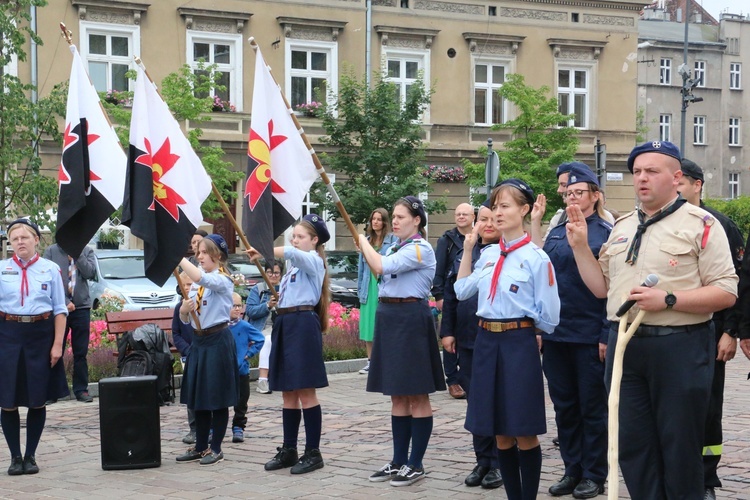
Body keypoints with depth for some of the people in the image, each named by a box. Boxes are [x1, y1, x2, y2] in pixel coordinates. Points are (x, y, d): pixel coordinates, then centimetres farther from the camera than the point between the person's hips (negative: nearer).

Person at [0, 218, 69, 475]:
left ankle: (30, 456, 18)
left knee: (37, 400, 5)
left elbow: (60, 309, 2)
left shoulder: (50, 269, 2)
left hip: (40, 334, 0)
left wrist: (57, 344, -4)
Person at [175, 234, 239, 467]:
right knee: (199, 397, 11)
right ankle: (200, 446, 20)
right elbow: (185, 319, 14)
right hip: (199, 340, 8)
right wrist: (184, 309, -9)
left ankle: (215, 448, 9)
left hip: (218, 340, -8)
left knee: (217, 397, 0)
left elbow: (199, 277, -32)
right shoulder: (196, 283, 12)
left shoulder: (223, 281, -10)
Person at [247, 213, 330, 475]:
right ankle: (288, 450, 17)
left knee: (305, 392, -6)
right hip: (285, 323, 9)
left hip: (303, 323, -9)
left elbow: (290, 252, -26)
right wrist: (275, 302, 5)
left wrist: (262, 253, -24)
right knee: (288, 392, 11)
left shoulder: (313, 260, -5)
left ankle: (313, 452, 0)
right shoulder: (295, 264, 21)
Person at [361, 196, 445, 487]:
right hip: (389, 317, 9)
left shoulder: (421, 249, -12)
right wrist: (366, 249, 5)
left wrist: (363, 241, -7)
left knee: (416, 395, -2)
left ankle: (416, 464, 4)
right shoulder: (396, 248, 15)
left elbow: (381, 267, -23)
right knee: (397, 395, 12)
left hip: (411, 319, -9)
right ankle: (398, 461, 17)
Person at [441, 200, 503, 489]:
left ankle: (499, 463, 11)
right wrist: (447, 331, 8)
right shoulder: (465, 255, 13)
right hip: (469, 340, 5)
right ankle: (482, 460, 21)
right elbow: (450, 295, 14)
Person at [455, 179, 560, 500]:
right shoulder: (488, 255, 10)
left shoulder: (536, 257, -9)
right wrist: (467, 249, 11)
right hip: (486, 341, 6)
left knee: (525, 433, 1)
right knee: (500, 433, 11)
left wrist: (529, 336, 6)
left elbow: (547, 314, -7)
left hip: (519, 343, -6)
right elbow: (462, 291, 13)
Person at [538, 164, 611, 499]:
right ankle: (572, 470, 22)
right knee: (564, 405, 11)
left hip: (589, 334, -6)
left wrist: (608, 335, -14)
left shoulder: (607, 233, -5)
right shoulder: (556, 233, 11)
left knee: (592, 406, 4)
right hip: (556, 333, 6)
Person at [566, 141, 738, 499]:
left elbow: (726, 293, -10)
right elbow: (602, 288, 17)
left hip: (679, 348, -6)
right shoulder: (622, 227, 14)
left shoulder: (700, 224, -5)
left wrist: (667, 300, -20)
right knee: (632, 445, 10)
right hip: (624, 346, 6)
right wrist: (580, 246, 5)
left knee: (680, 449, 3)